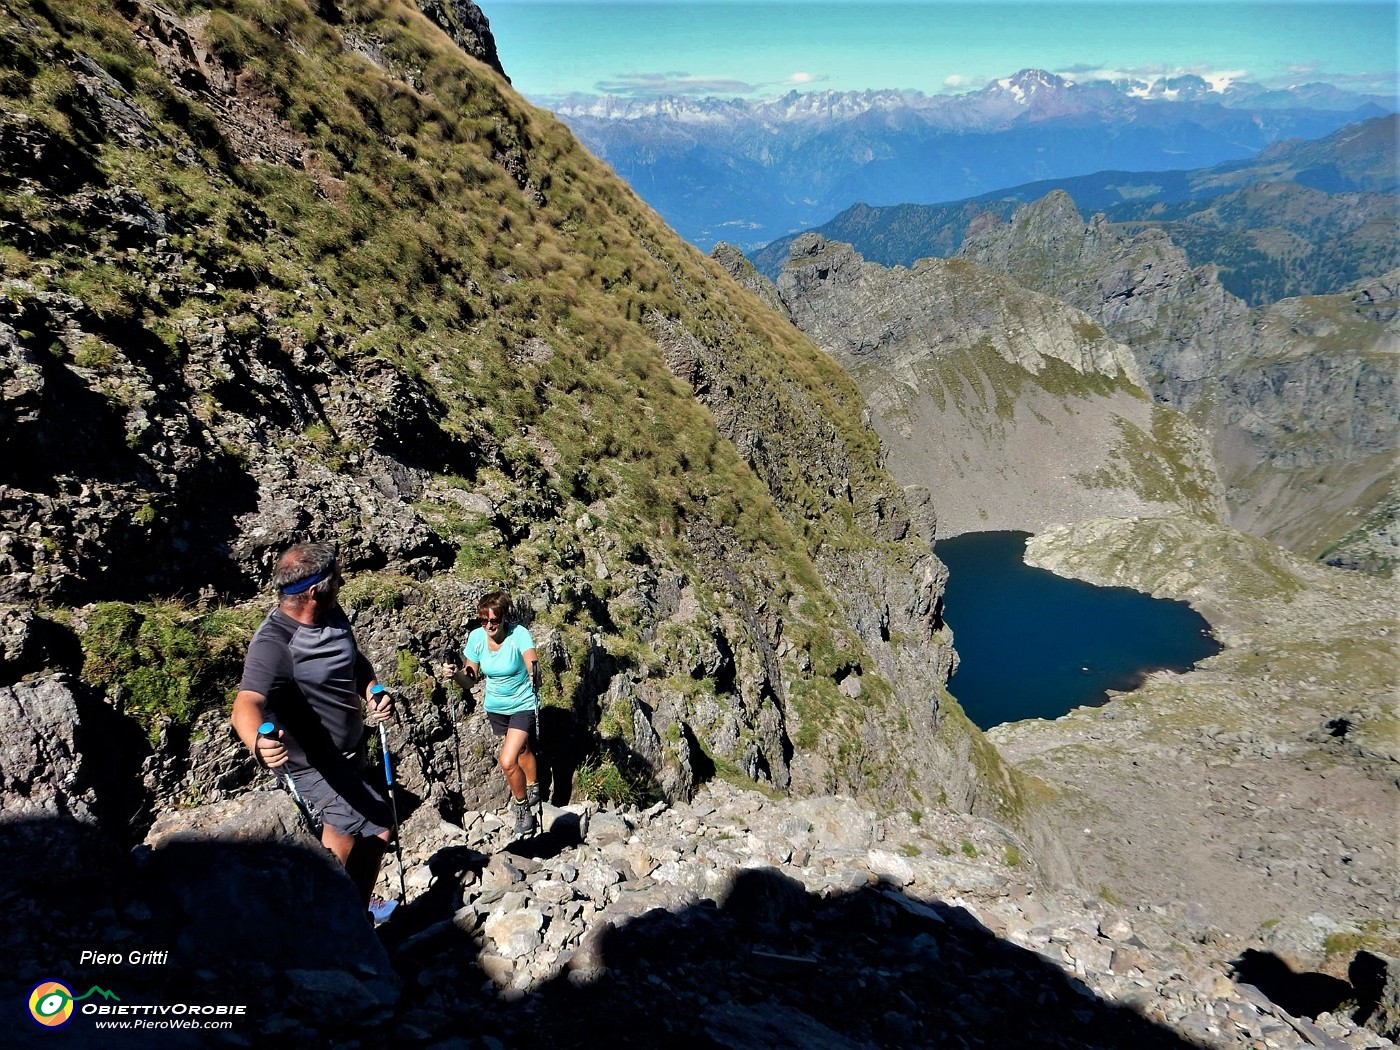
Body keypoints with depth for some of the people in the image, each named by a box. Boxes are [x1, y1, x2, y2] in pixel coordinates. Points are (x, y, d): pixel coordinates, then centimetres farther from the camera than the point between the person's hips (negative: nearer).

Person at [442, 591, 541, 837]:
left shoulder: (518, 634, -26)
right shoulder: (476, 637, -14)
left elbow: (533, 665, -38)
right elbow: (469, 680, -8)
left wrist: (534, 673, -60)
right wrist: (455, 674, -29)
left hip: (523, 706, -5)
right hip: (495, 707, 5)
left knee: (507, 761, -16)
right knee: (521, 750, 25)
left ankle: (522, 808, 10)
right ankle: (533, 788, 53)